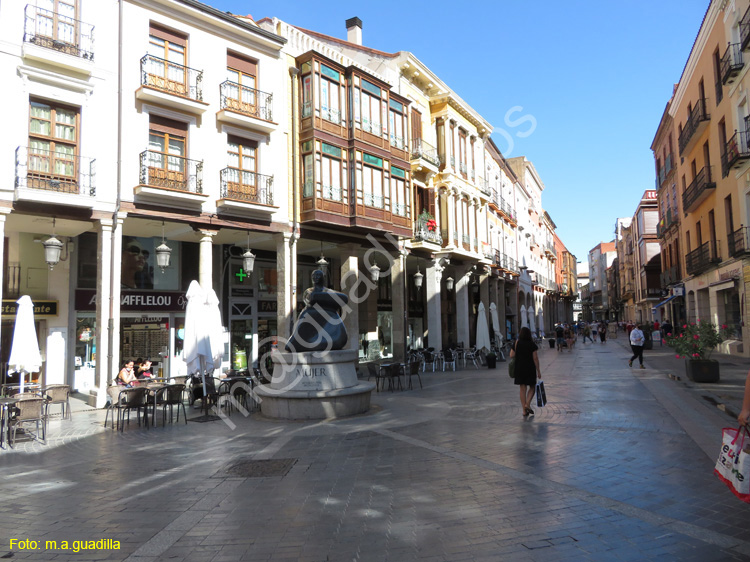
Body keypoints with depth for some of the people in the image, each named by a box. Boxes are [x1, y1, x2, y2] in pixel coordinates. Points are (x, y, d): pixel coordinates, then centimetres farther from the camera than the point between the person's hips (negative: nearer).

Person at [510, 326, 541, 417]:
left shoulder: (516, 343, -1)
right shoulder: (532, 344, -7)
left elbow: (511, 355, -4)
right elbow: (535, 358, -8)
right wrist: (538, 370, -3)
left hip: (519, 369, 2)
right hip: (530, 369, -2)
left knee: (522, 389, 8)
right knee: (532, 387, 14)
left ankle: (524, 411, 9)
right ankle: (527, 404, -6)